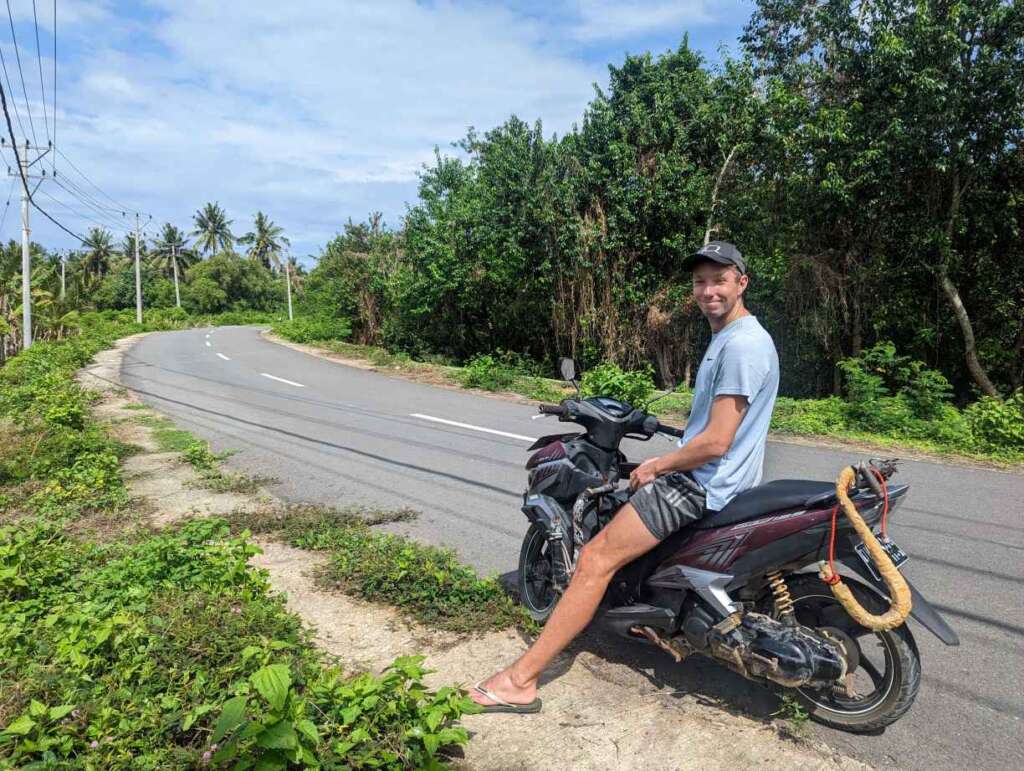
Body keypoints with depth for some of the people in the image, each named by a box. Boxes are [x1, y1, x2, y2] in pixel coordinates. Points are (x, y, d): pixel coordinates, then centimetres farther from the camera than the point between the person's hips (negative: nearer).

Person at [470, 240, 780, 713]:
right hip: (705, 476, 11)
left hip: (702, 484, -11)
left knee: (597, 559, -15)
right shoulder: (729, 337, 15)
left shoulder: (742, 344, -19)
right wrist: (663, 463, 15)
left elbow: (716, 443, -22)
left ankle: (519, 680, -10)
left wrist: (654, 468, -9)